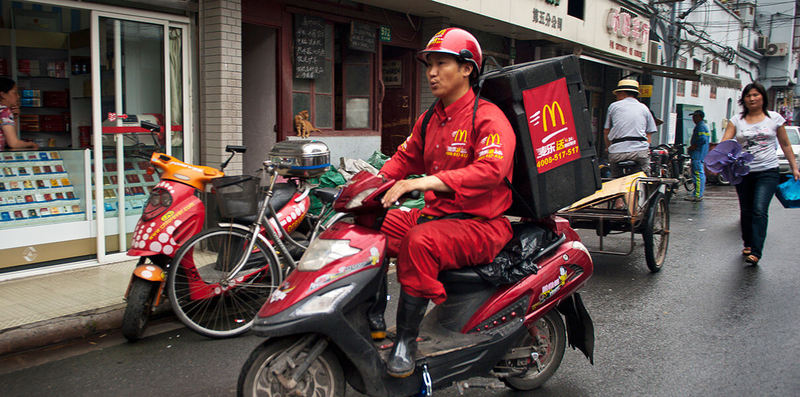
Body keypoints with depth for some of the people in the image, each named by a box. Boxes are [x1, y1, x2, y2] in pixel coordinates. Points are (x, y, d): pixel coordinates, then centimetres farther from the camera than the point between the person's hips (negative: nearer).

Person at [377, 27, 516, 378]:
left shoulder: (489, 117, -12)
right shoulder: (429, 120, 15)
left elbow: (491, 169, -29)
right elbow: (405, 158, 24)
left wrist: (424, 182, -38)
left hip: (481, 224, -8)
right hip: (435, 214, 8)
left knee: (420, 242, -35)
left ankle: (407, 339, -21)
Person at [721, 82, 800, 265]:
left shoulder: (774, 118, 5)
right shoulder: (737, 120, 5)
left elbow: (785, 145, 13)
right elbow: (724, 143, -6)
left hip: (767, 172, -2)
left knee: (759, 210, -16)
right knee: (746, 211, 11)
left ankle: (756, 252, -19)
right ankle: (748, 244, 30)